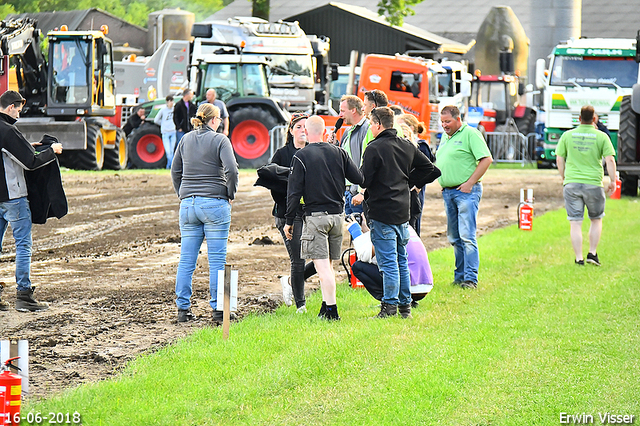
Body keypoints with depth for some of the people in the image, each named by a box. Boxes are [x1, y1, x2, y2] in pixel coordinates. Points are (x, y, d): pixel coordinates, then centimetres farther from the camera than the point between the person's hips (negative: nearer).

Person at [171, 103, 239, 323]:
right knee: (217, 259, -1)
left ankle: (183, 308, 6)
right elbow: (231, 170, -15)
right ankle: (218, 309, -1)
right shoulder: (220, 140, -5)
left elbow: (175, 171, 13)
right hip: (214, 203, -5)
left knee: (186, 260, 7)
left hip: (188, 204, 5)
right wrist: (231, 195, -2)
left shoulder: (186, 140, 10)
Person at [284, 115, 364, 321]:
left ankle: (331, 310, -12)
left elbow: (294, 192, -8)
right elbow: (359, 179, 5)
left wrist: (289, 221, -2)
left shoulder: (301, 157, -7)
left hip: (315, 216, -5)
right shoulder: (338, 153, 4)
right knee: (328, 265, 16)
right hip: (337, 215, 5)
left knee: (322, 266, -6)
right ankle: (326, 306, 21)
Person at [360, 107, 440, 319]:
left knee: (388, 261, -5)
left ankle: (389, 306, -5)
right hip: (402, 211, 7)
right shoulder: (407, 146, 8)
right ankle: (405, 305, 17)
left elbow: (364, 180, -17)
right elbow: (431, 170, 12)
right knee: (401, 260, 14)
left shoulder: (374, 148, -13)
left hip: (382, 212, -7)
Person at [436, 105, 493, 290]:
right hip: (447, 192, 8)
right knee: (454, 238, 10)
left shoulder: (470, 134, -7)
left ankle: (470, 278, -13)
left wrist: (470, 183, -15)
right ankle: (460, 275, 16)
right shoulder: (445, 137, 18)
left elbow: (486, 159, -13)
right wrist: (441, 182, 12)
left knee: (467, 236, -12)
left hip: (466, 191, -8)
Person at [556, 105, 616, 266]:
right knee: (596, 220, 18)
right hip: (594, 184, -1)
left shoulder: (567, 135, 3)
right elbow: (610, 160, -7)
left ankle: (579, 258, 0)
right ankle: (592, 253, 13)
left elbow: (559, 159, 4)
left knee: (575, 223, 2)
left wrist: (564, 179, 16)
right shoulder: (601, 137, -1)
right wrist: (612, 181, 2)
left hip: (572, 184, 1)